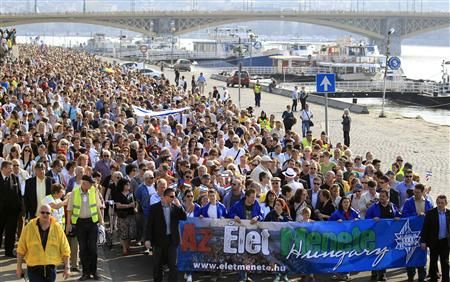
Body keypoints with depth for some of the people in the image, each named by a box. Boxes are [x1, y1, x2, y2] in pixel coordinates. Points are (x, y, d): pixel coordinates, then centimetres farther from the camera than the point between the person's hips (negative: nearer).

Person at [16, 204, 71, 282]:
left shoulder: (57, 228, 1)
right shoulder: (29, 228, -2)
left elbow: (65, 249, 3)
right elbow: (21, 249, 3)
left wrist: (67, 267, -1)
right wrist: (19, 267, 2)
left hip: (51, 267, 2)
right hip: (34, 268, -2)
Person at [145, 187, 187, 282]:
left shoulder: (175, 207, 5)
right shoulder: (155, 208, -4)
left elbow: (184, 218, -4)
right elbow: (150, 224, -4)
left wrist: (179, 205, -13)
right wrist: (148, 239, -10)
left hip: (172, 239, 2)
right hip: (159, 239, -1)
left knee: (173, 264, -1)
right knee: (157, 264, 10)